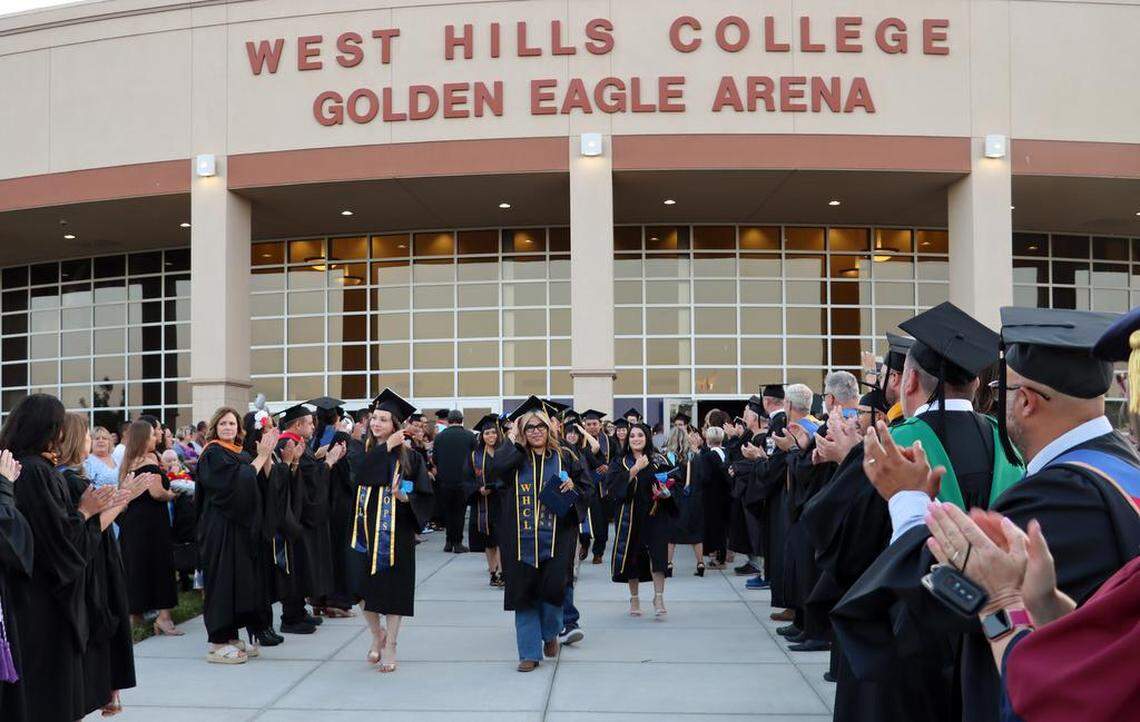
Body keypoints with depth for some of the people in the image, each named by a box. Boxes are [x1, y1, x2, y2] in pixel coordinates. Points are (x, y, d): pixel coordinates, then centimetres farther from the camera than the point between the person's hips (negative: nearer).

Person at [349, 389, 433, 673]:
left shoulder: (409, 457, -2)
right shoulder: (364, 452, 6)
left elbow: (424, 496, -4)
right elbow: (361, 474, -17)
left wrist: (406, 497, -24)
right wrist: (387, 447, -14)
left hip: (395, 534, -2)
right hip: (365, 530, 3)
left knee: (392, 589, 2)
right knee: (364, 586, 5)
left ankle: (390, 646, 16)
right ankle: (377, 634, 31)